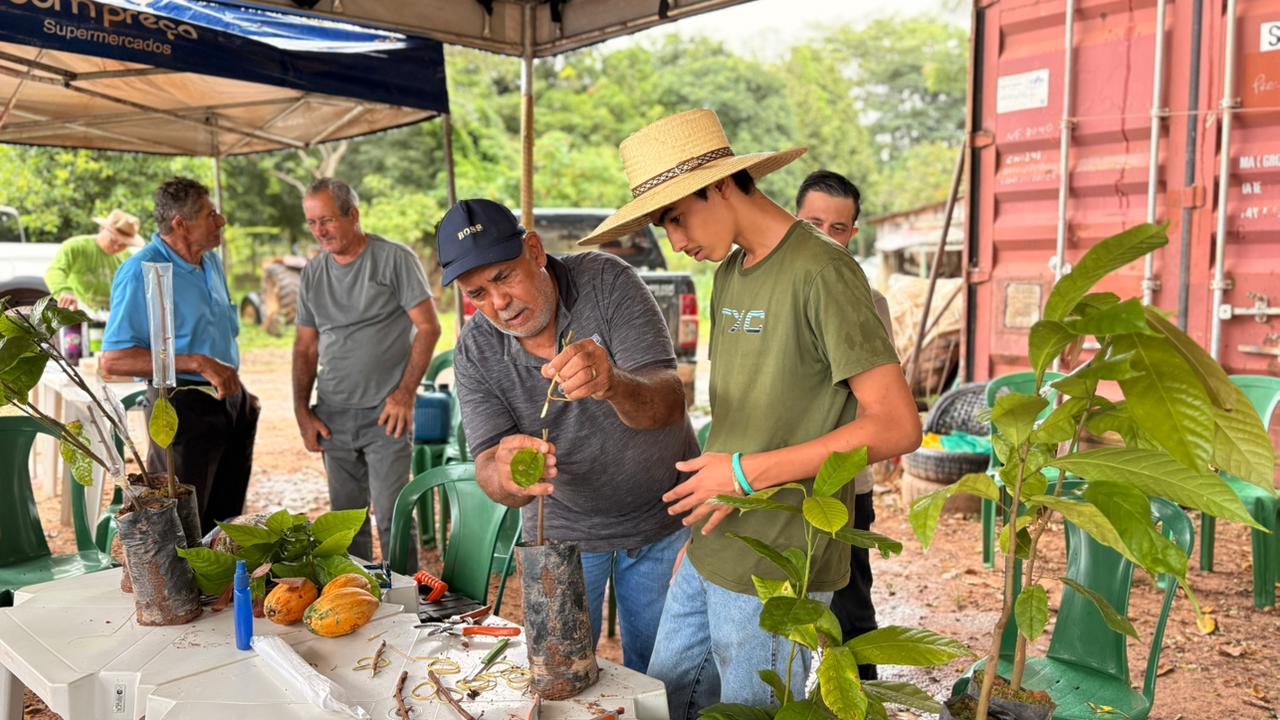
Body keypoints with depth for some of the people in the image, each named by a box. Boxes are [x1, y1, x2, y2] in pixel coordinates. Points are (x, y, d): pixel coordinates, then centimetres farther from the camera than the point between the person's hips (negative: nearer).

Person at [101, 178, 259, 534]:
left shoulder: (210, 261, 10)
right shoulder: (142, 272, -15)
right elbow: (113, 360, -21)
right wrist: (198, 364, -25)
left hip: (231, 400, 8)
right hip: (184, 407, -8)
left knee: (226, 522, 18)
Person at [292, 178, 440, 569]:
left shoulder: (395, 259, -5)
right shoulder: (313, 272, 12)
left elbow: (428, 328, -7)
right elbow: (306, 347, 15)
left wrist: (405, 393, -13)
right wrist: (302, 411, 6)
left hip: (385, 413, -5)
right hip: (333, 418, 5)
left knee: (392, 519, -6)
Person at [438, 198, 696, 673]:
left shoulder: (605, 281, -18)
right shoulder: (475, 353, -11)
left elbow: (669, 404, -27)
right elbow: (489, 470, -16)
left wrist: (612, 385, -49)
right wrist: (506, 476, -41)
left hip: (660, 518, -1)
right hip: (562, 528, 2)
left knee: (653, 671, 11)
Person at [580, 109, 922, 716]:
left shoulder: (821, 273, -16)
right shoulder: (729, 273, 10)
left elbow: (897, 426, -19)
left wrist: (748, 473, -18)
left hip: (774, 571, -8)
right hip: (710, 551, 8)